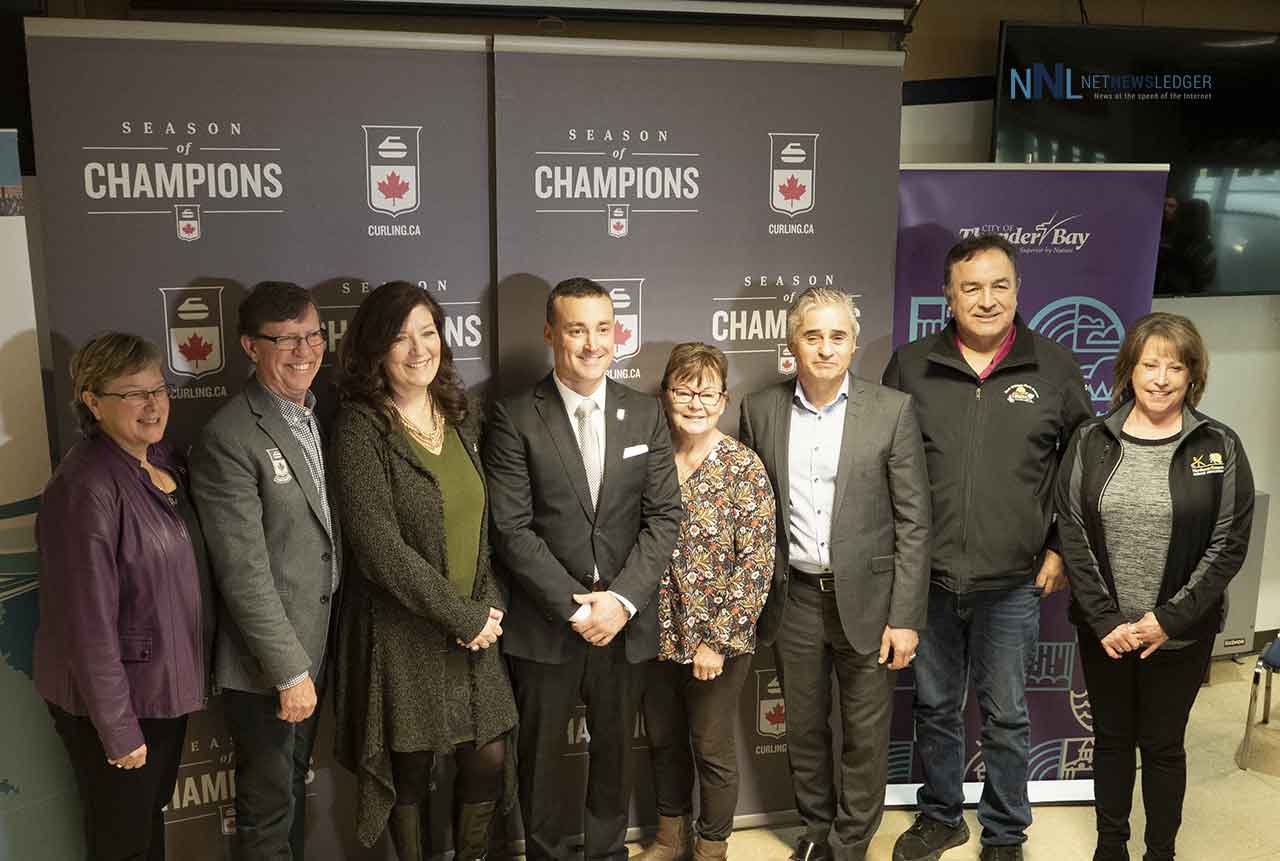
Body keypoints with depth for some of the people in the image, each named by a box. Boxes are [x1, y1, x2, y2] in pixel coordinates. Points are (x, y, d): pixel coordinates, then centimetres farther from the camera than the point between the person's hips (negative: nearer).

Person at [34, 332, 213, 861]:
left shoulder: (165, 461, 2)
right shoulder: (88, 488, -24)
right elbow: (89, 622, -23)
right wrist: (119, 731, -19)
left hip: (166, 686, 7)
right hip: (118, 699, -7)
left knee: (152, 818, 24)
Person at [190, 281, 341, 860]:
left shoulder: (321, 416, 5)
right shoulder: (228, 439, -20)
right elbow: (243, 572, -21)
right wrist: (289, 671, -18)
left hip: (317, 641, 7)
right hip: (264, 661, -7)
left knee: (295, 784, 24)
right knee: (268, 802, 11)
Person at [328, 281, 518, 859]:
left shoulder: (460, 415, 6)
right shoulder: (360, 429, -13)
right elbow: (380, 549, -18)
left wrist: (487, 604, -4)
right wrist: (463, 617, -15)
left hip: (473, 625, 5)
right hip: (401, 633, -5)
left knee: (489, 758, 10)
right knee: (411, 769, 9)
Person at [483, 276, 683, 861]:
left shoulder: (645, 414, 2)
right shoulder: (515, 419, -9)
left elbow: (664, 517, -1)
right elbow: (512, 528, -12)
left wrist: (622, 599, -13)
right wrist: (573, 605, -16)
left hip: (626, 619, 3)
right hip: (544, 622, -2)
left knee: (615, 750, 19)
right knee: (541, 756, 15)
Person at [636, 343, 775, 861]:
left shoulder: (745, 469, -12)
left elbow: (757, 564, -15)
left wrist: (717, 640, -17)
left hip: (718, 640, -4)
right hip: (657, 635, 4)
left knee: (712, 747, 12)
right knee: (663, 739, 20)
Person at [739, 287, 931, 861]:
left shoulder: (892, 410, -6)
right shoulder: (760, 410, 0)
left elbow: (913, 523, -6)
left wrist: (905, 618, -9)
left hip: (866, 599, -2)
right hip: (793, 600, 2)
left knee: (866, 738, 9)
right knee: (804, 729, 16)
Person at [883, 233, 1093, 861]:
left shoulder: (1054, 368, -1)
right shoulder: (910, 365, -1)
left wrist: (1061, 547, 2)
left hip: (1012, 584, -1)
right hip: (927, 577, 1)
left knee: (1006, 716, 13)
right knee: (935, 707, 16)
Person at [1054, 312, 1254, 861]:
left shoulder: (1219, 447, -4)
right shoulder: (1091, 442, -2)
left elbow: (1229, 545, -7)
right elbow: (1072, 533, -4)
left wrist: (1171, 619, -13)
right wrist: (1105, 619, -11)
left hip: (1181, 634, -1)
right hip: (1104, 629, 1)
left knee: (1163, 745, 12)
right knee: (1111, 738, 15)